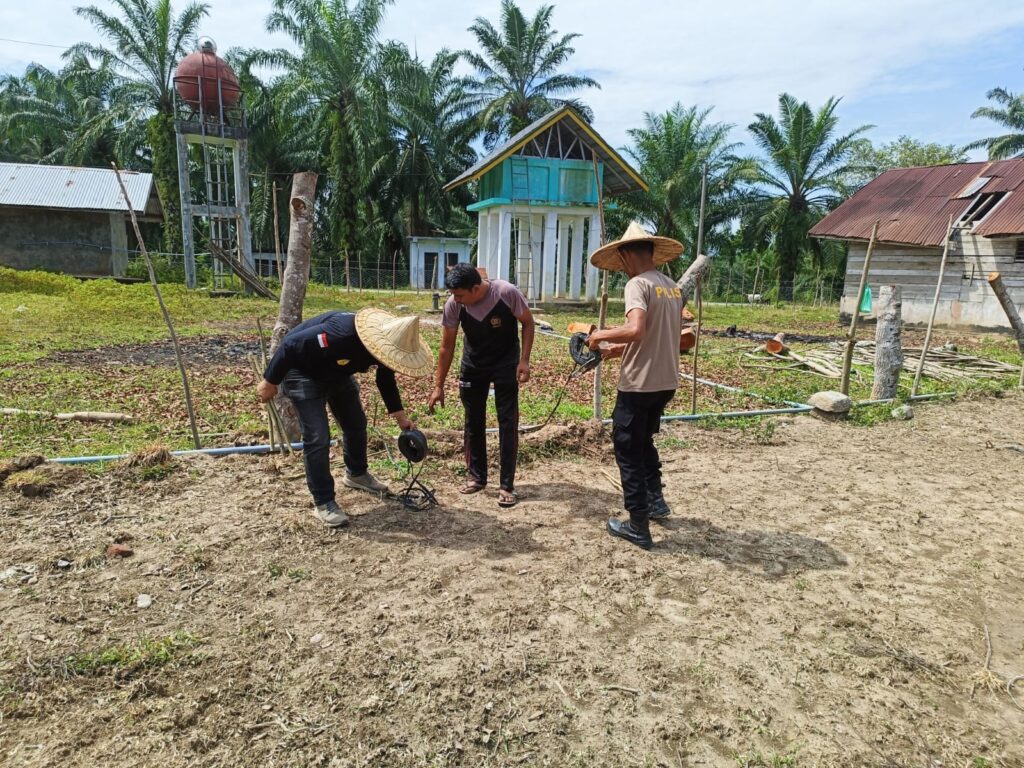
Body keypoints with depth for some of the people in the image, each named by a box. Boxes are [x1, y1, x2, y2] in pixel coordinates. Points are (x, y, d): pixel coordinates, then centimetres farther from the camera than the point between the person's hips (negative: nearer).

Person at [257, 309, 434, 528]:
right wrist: (270, 382, -21)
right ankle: (323, 502, -2)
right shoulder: (339, 334, -42)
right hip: (303, 372, -8)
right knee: (317, 438, -14)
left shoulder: (384, 343, -17)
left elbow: (386, 380, 4)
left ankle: (356, 474, 41)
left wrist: (400, 415, 3)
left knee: (356, 424, 15)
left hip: (337, 373, 8)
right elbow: (290, 346, -32)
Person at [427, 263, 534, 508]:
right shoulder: (453, 305, -21)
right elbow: (447, 347, -10)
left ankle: (507, 485, 3)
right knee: (473, 421, 8)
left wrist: (524, 361, -19)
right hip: (473, 364, 3)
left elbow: (527, 323, -11)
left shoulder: (507, 293, -28)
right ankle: (476, 476, 24)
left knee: (507, 422, -5)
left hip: (506, 363, -2)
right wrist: (438, 386, -7)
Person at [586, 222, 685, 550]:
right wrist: (621, 349, 18)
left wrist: (602, 335, -13)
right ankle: (655, 501, 34)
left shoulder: (638, 284, -14)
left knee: (627, 450, 5)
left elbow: (636, 330, -30)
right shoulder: (673, 288, 10)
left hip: (639, 384, -8)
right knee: (644, 441, 28)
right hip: (666, 382, 8)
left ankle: (638, 527, 11)